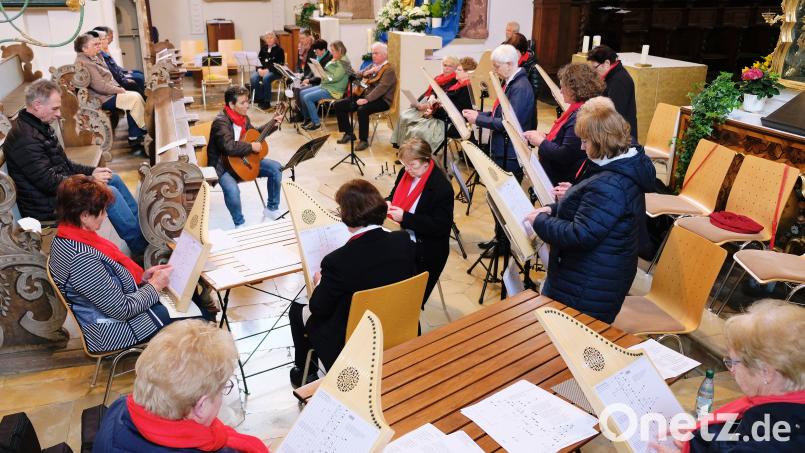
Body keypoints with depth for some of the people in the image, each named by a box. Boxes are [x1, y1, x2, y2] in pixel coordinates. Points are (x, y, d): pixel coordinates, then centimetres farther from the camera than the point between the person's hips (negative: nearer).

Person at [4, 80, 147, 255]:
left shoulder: (39, 126, 7)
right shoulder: (25, 138, -25)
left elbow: (63, 164, 15)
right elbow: (49, 182, -26)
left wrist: (92, 171, 2)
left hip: (56, 187, 11)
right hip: (46, 205, -10)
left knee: (114, 179, 10)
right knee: (109, 193, -19)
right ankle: (141, 246, -9)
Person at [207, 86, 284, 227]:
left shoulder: (243, 117, 5)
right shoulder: (221, 122, -22)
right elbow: (229, 147, -35)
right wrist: (251, 147, -24)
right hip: (223, 165, -8)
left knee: (276, 168, -2)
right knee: (232, 189, -36)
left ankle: (272, 209, 11)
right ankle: (240, 224, -10)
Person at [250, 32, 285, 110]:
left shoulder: (279, 50, 1)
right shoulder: (263, 48, 17)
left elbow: (279, 64, -9)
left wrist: (268, 70, -21)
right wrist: (259, 69, -9)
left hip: (275, 71, -5)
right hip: (262, 69, 5)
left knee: (266, 78, -36)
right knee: (253, 78, -26)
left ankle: (267, 102, -23)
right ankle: (260, 99, -14)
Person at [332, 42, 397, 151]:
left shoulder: (388, 70, -7)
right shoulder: (373, 66, 18)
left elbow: (381, 87, -22)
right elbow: (357, 75, 16)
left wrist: (366, 99, -31)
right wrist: (366, 72, -5)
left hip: (380, 100, -8)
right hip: (363, 95, 8)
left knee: (362, 110, -38)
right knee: (338, 105, -3)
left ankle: (364, 140, -20)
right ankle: (349, 133, 8)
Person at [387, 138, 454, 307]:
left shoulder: (442, 187, -22)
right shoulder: (406, 172, -1)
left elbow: (440, 227, -23)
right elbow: (396, 195, 18)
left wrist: (405, 218, -27)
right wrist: (388, 203, -7)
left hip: (426, 250, -6)